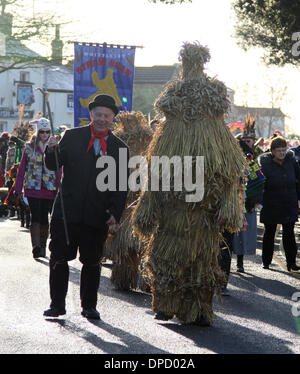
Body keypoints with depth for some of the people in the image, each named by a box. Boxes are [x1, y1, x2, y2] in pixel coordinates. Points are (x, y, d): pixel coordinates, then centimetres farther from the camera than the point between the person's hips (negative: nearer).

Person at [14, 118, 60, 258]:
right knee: (35, 217, -11)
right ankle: (36, 246, -19)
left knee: (44, 218, 6)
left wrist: (59, 188, -3)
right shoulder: (29, 147, 5)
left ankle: (42, 246, 17)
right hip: (33, 188, -1)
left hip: (49, 188, 1)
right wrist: (18, 189, 1)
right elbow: (22, 168, 6)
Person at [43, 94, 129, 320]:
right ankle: (57, 304, 12)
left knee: (92, 263, 6)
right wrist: (53, 151, -18)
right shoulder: (72, 137, 6)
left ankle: (89, 306, 18)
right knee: (59, 259, 2)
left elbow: (121, 186, 7)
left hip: (98, 216, 0)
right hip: (67, 212, 0)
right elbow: (53, 166, 4)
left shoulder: (120, 148, 7)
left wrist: (116, 213, -4)